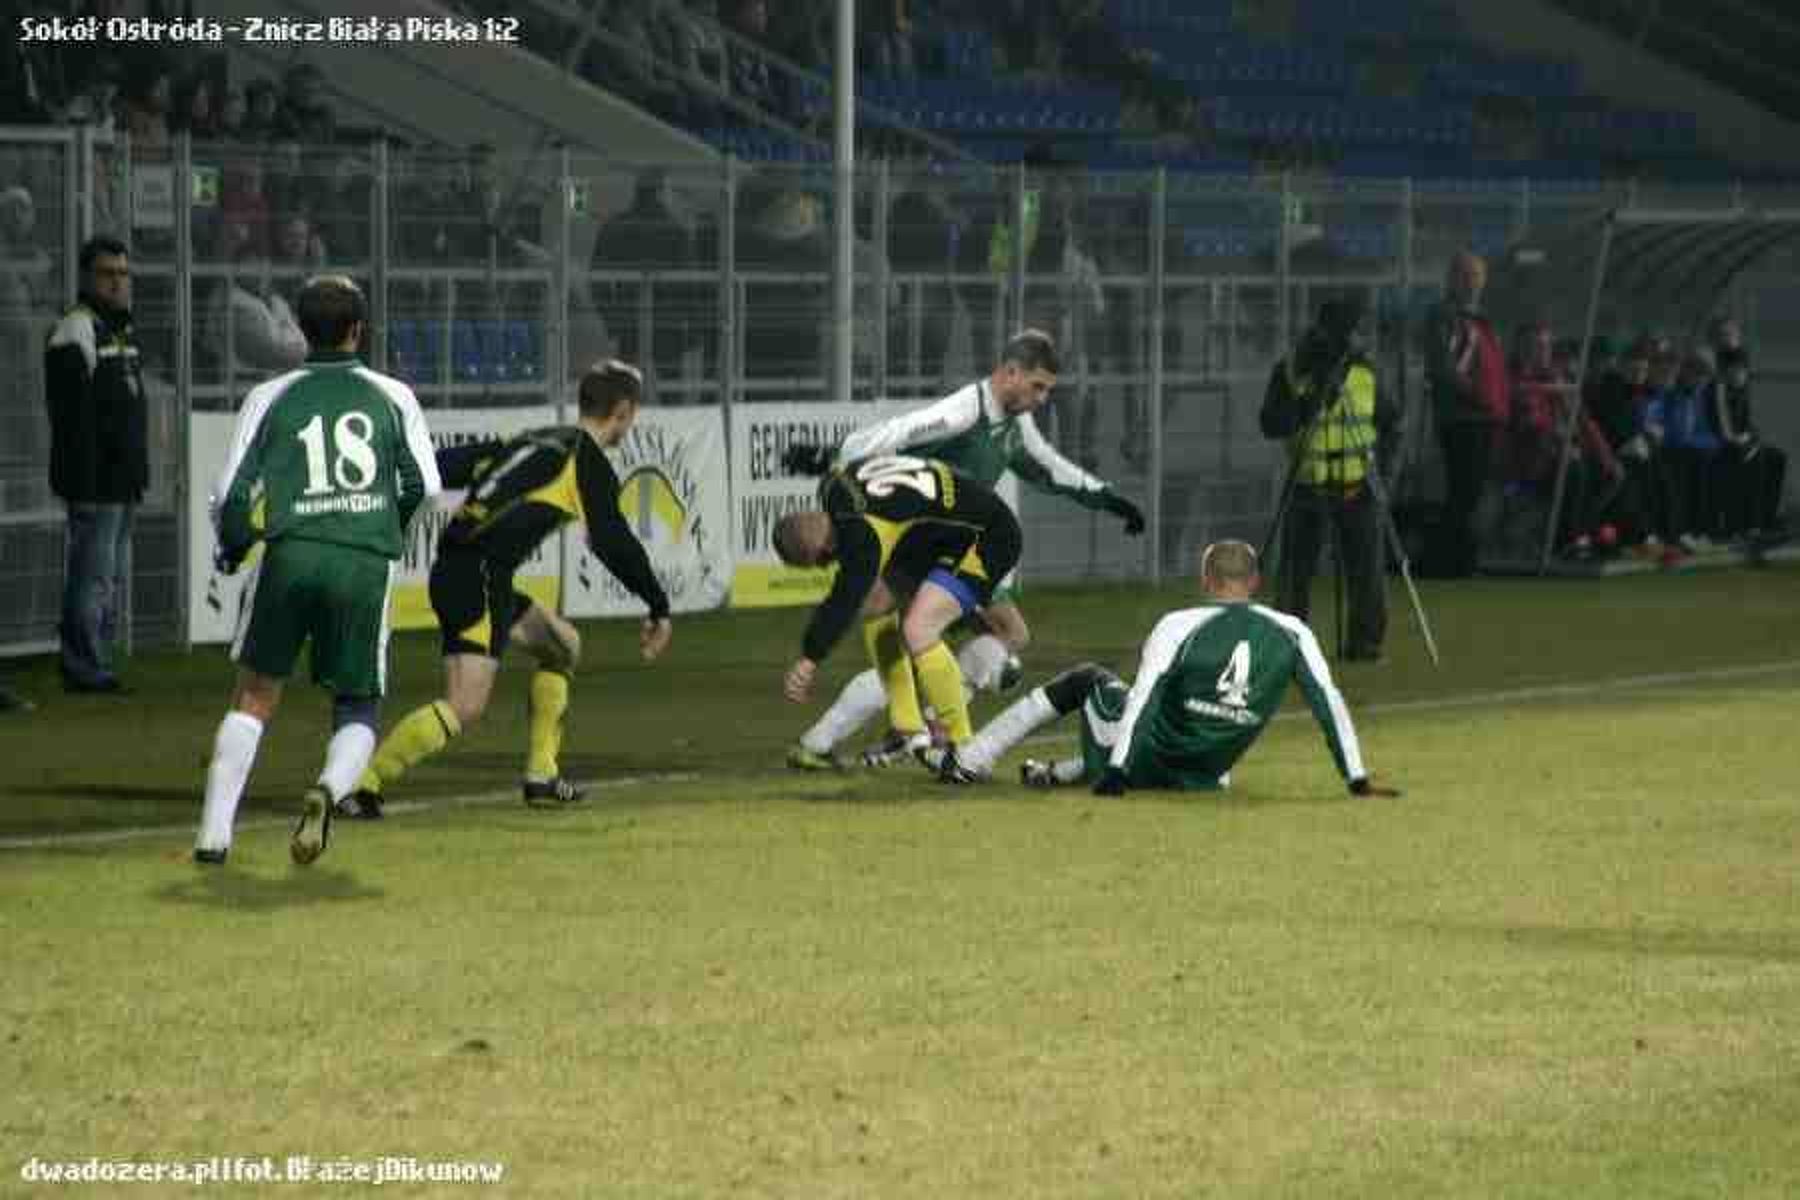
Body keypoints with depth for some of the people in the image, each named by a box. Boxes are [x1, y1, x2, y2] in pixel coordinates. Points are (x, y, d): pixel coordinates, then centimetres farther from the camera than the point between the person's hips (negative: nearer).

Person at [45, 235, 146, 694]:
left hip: (123, 483, 10)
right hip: (95, 483, -10)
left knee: (110, 576, 14)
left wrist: (138, 475, 20)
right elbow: (73, 418, -19)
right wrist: (83, 481, -23)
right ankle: (84, 669, -6)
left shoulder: (120, 331, 18)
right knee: (93, 575, -9)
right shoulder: (75, 333, -13)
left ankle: (96, 666, 20)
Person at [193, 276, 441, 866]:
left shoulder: (270, 398, 10)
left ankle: (214, 832, 6)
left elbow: (232, 494, 6)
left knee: (255, 695, 14)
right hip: (365, 562, 0)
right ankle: (330, 788, -19)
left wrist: (231, 550, 25)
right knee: (358, 706, 12)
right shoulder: (393, 397, 11)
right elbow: (426, 488, 7)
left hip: (291, 552, 0)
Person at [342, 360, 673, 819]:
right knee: (465, 708, -17)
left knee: (563, 645, 25)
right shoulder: (589, 461, -2)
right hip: (478, 576, -10)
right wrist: (659, 608, 4)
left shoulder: (536, 441, 22)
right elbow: (613, 543, -5)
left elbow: (450, 464, 19)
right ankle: (361, 786, -24)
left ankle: (541, 776, 25)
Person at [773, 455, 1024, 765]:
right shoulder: (834, 486, -3)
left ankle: (964, 749, -13)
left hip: (988, 536, -11)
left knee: (917, 630, -24)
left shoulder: (864, 533, -31)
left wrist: (808, 660, -18)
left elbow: (845, 600, -27)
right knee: (875, 605, 10)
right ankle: (911, 732, 13)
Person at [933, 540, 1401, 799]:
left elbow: (1144, 698, -22)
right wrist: (1358, 781, -3)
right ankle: (1056, 773, 35)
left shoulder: (1179, 627, -13)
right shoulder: (1291, 635, -5)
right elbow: (1329, 704, -7)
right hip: (1202, 777, 3)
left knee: (1087, 679, 24)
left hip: (1144, 759, -3)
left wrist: (1116, 773, -25)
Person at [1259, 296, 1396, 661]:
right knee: (1296, 572, 0)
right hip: (1307, 486, -2)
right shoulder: (1288, 372, -5)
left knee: (1365, 571, -3)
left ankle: (1365, 641, 7)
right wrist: (1310, 401, -23)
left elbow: (1390, 422, 12)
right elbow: (1271, 426, -13)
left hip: (1357, 487, 2)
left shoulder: (1365, 371, 3)